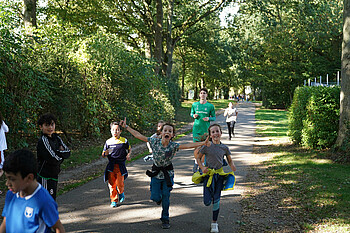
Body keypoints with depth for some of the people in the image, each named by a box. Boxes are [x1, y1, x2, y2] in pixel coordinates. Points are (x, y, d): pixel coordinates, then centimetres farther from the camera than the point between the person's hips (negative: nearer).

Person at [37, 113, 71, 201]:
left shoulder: (56, 138, 9)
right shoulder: (43, 140, -16)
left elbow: (68, 152, 4)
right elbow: (53, 159, -23)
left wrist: (58, 152, -13)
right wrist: (61, 153, -5)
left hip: (54, 175, 8)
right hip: (45, 176, -8)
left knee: (52, 199, 17)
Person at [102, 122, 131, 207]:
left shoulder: (124, 141, 3)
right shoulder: (108, 142, 5)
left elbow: (129, 149, 19)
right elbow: (103, 155, 8)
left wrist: (128, 155, -2)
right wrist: (106, 153, -15)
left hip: (120, 165, -1)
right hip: (111, 165, 2)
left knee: (120, 183, -7)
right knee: (111, 184, 1)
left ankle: (121, 193, 26)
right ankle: (114, 200, 15)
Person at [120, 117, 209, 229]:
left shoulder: (173, 145, -14)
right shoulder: (154, 141, -11)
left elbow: (187, 145, -23)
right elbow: (138, 135, -7)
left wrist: (203, 143, -35)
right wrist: (126, 126, -7)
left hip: (168, 173, -1)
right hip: (156, 172, 1)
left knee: (165, 197, 4)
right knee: (155, 197, 0)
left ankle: (165, 220, 22)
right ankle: (159, 197, 39)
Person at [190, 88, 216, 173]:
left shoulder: (210, 106, 0)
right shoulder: (194, 104, 6)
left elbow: (214, 117, 6)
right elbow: (191, 113, 19)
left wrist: (208, 118, -14)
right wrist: (193, 115, -4)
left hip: (206, 129, -2)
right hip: (196, 128, 2)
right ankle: (196, 163, 24)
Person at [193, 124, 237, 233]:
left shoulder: (224, 148, 0)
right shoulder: (206, 146, -7)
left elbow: (229, 160, 12)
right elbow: (198, 158, 3)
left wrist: (232, 166, -10)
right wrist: (202, 168, -12)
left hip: (219, 174, 1)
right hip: (208, 174, -1)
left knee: (216, 200, 1)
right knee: (207, 202, -5)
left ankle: (214, 223, 16)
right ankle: (209, 196, 34)